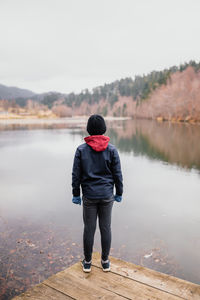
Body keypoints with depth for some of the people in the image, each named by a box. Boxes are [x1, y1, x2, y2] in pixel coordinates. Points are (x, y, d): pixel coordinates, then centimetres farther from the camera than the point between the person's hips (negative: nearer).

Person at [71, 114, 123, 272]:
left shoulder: (81, 149, -6)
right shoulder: (112, 149, -5)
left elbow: (76, 175, -4)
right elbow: (118, 174, -2)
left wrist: (76, 194, 6)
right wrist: (119, 193, 9)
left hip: (89, 196, 0)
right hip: (107, 195, 0)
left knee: (89, 228, 10)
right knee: (106, 228, 11)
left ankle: (87, 262, 24)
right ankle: (105, 261, 25)